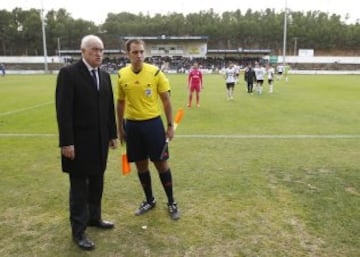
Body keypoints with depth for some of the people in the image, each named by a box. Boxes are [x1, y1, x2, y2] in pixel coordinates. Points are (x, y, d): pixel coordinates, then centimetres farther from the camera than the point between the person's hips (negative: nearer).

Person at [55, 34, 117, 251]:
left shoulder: (105, 76, 10)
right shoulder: (69, 73, -11)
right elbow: (63, 110, -15)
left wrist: (112, 134, 12)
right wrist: (66, 142, -19)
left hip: (100, 140, 6)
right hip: (79, 141, -6)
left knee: (97, 182, 17)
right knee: (79, 186, 4)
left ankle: (94, 217, 34)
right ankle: (79, 231, 16)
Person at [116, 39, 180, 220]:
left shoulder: (155, 72, -8)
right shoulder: (122, 75, 1)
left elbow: (166, 100, -2)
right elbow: (121, 103, 11)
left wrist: (170, 125, -3)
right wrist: (120, 127, 11)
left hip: (153, 123, -3)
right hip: (132, 125, 3)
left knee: (161, 163, 3)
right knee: (141, 165, 11)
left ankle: (171, 202, 20)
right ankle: (149, 200, 30)